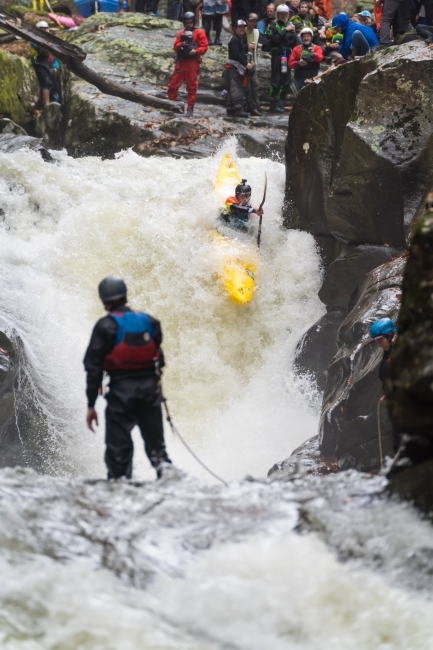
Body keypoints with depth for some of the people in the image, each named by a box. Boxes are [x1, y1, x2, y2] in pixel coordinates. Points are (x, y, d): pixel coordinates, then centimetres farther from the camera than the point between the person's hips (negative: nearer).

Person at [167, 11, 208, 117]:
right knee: (173, 84, 2)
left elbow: (204, 47, -4)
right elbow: (175, 47, 8)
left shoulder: (199, 33, 3)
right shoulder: (181, 33, 17)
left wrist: (196, 51, -22)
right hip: (181, 62, 4)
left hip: (192, 63, -4)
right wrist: (182, 44, -12)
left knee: (192, 87, -1)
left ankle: (190, 109, 2)